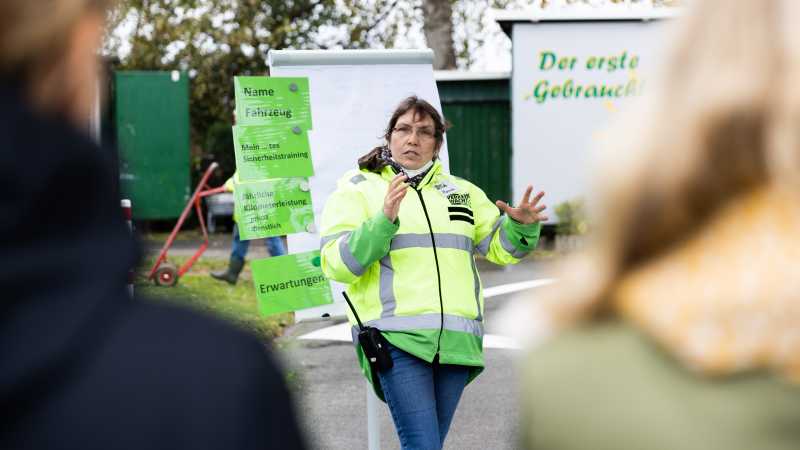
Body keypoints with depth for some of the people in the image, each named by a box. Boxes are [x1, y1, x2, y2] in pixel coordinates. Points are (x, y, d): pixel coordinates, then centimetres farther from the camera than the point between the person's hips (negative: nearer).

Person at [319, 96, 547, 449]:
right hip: (396, 339, -5)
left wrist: (521, 225, -1)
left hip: (456, 340, 5)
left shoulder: (461, 192, 21)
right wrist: (384, 219, -19)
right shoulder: (357, 190, 6)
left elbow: (499, 247, 22)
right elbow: (336, 264, -6)